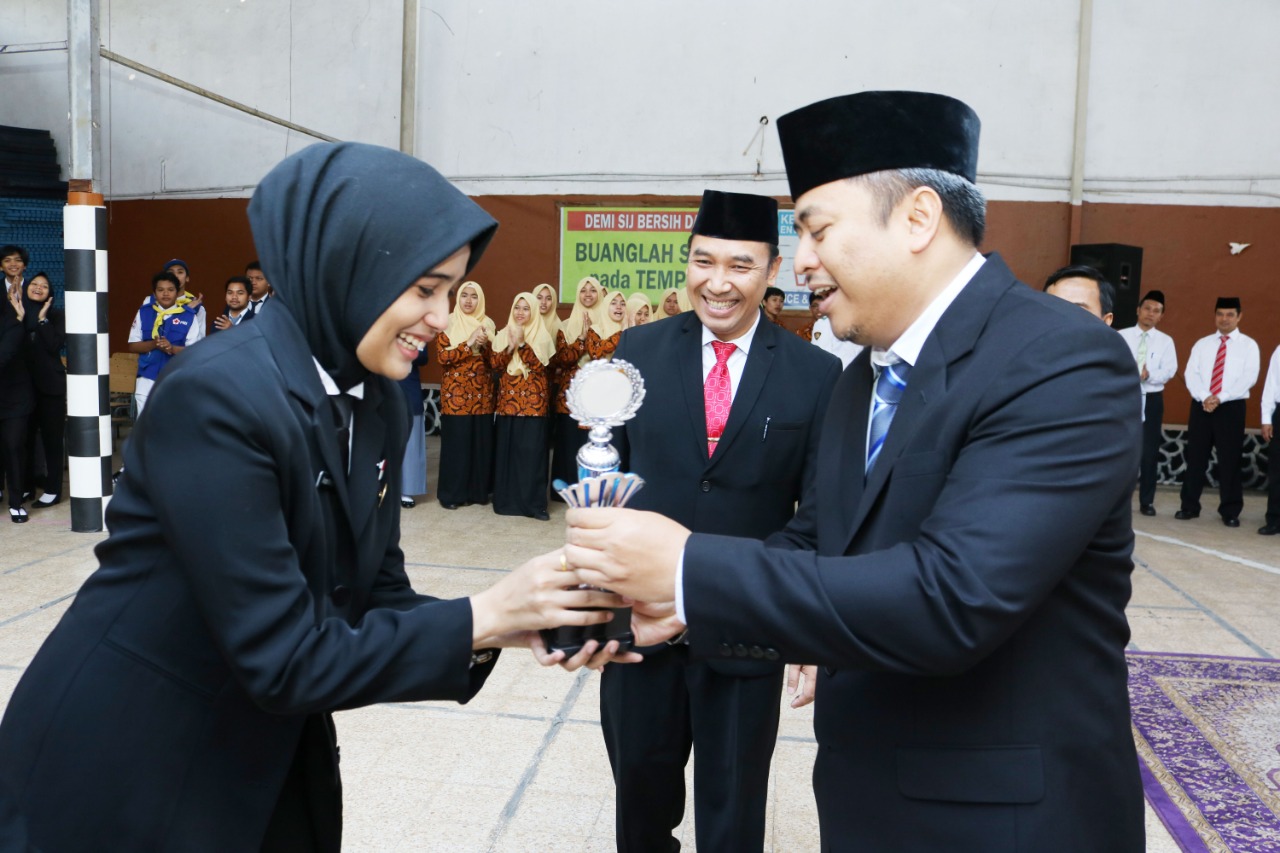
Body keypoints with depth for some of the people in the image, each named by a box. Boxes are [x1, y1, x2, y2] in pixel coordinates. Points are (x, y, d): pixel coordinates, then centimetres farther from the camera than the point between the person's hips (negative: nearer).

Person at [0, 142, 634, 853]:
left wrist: (518, 620, -15)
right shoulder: (218, 396, -27)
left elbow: (376, 599, -1)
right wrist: (483, 615, -24)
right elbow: (284, 657, -27)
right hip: (118, 774, -7)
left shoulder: (378, 406, -2)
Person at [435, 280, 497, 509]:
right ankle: (451, 493, 6)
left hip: (482, 392, 3)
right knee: (456, 442, -3)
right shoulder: (448, 323, -1)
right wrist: (469, 344, -17)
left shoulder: (487, 324, 10)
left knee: (482, 441, 3)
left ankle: (478, 490, 15)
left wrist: (485, 345, -12)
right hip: (456, 393, -3)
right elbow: (442, 356, -11)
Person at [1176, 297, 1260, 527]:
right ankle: (1189, 506, 13)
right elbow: (1191, 373, 1)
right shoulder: (1202, 344, 11)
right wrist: (1204, 397, -15)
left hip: (1232, 407, -2)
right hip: (1201, 406, 2)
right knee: (1196, 457, 4)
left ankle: (1230, 512, 10)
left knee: (1229, 460, 1)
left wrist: (1220, 398, -17)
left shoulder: (1248, 345, 3)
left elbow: (1249, 378, -8)